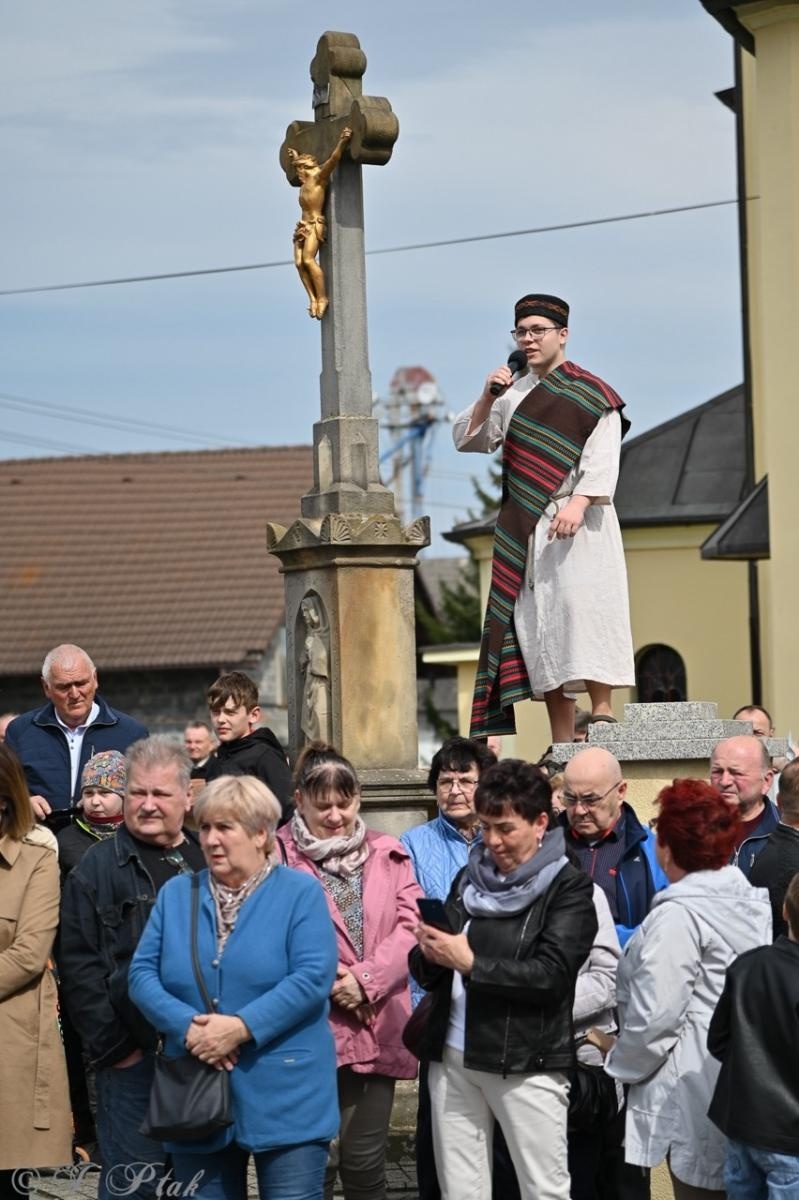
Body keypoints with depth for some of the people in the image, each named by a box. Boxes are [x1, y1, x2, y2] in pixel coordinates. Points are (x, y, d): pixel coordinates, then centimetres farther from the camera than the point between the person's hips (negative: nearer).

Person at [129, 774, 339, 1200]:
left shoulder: (300, 894, 0)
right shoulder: (176, 894, 12)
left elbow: (313, 977, -12)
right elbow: (142, 973, 4)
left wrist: (242, 1027, -21)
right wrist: (187, 1026, -15)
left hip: (284, 1098, -4)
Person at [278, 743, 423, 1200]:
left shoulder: (387, 853, 10)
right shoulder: (281, 856, -3)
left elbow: (411, 924, 2)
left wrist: (366, 980, -11)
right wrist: (331, 984, -13)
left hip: (378, 1029, 4)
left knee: (365, 1162, 10)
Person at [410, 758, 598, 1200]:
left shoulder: (568, 887, -4)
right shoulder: (470, 878, 14)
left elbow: (552, 975, -16)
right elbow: (431, 971, 17)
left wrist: (470, 963, -18)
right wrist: (429, 956, -7)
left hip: (526, 1060, -6)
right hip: (453, 1056, 6)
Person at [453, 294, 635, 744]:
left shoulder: (590, 395, 1)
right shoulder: (512, 394, 18)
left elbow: (602, 459, -10)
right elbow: (468, 440, 17)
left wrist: (578, 505, -25)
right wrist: (487, 398, 0)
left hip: (576, 524, -5)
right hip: (524, 529, 5)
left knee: (580, 605, -18)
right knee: (537, 622, -1)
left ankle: (603, 713, -18)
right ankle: (562, 741, -2)